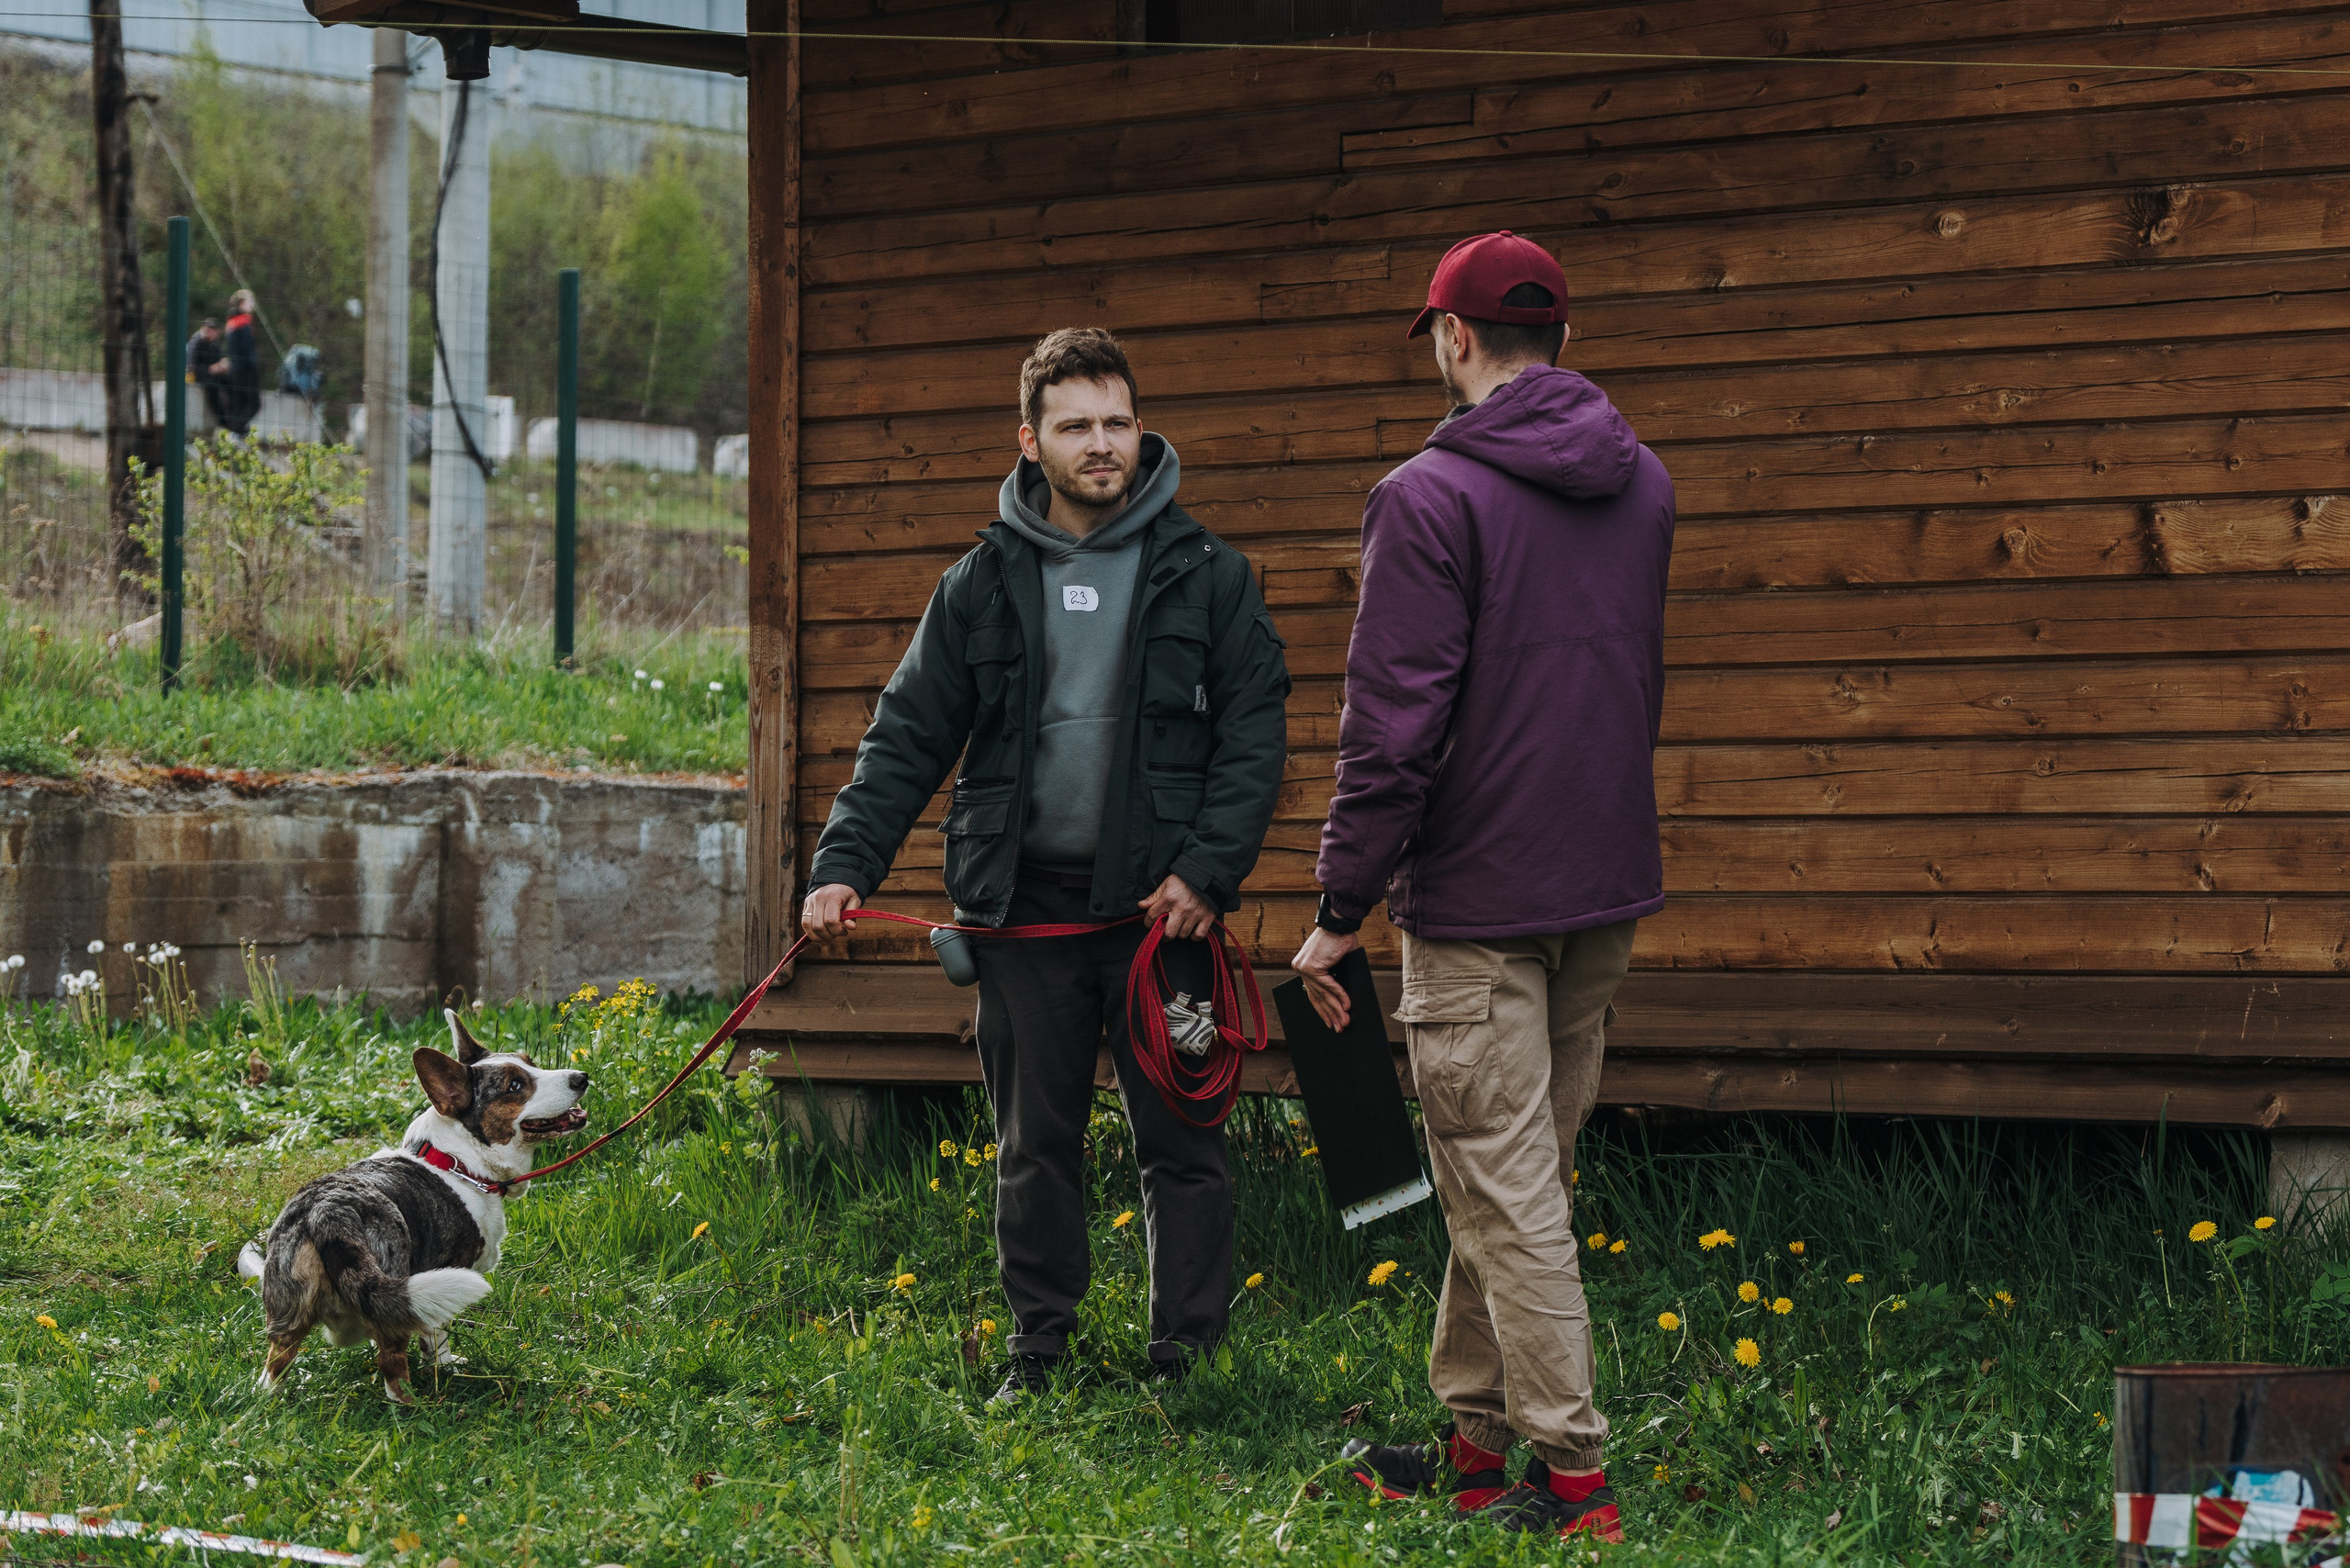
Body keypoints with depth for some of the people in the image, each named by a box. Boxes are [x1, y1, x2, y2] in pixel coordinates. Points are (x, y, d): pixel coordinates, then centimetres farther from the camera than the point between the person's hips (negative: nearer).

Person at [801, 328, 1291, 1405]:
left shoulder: (1206, 576, 1)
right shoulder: (982, 584, 6)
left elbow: (1254, 730, -1)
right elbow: (908, 737, 6)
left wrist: (1207, 867, -11)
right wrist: (845, 866, -5)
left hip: (1160, 907, -2)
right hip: (1025, 909, 2)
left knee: (1180, 1142, 3)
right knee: (1034, 1145, 10)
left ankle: (1187, 1356, 14)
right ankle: (1039, 1349, 21)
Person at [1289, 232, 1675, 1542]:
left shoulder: (1432, 497, -14)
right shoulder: (1644, 486, 10)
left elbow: (1394, 724, -16)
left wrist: (1341, 911, -10)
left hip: (1479, 899, -7)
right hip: (1610, 890, 8)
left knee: (1506, 1187, -3)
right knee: (1521, 1173, 16)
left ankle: (1573, 1477, -2)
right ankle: (1477, 1439, 23)